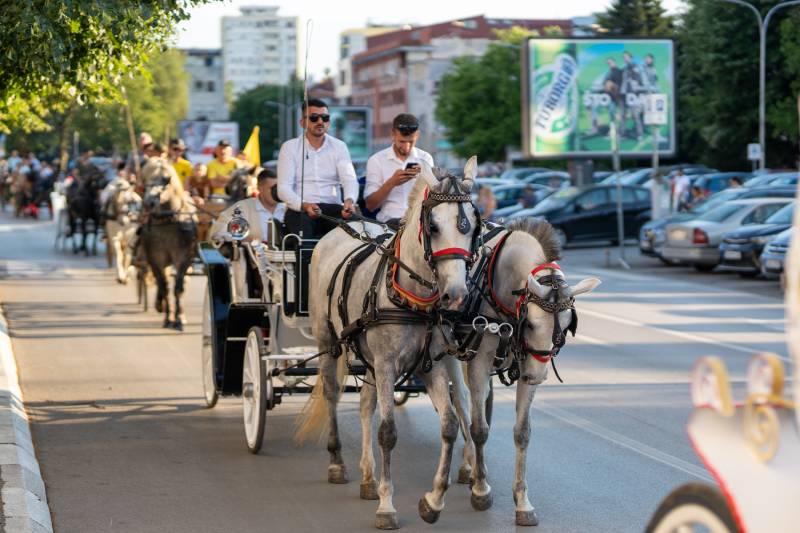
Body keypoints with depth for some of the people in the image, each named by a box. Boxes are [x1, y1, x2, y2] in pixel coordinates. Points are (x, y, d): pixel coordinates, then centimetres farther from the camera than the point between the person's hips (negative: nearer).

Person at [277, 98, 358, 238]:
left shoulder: (339, 147, 12)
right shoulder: (290, 147, 6)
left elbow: (350, 179, -1)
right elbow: (284, 187, -3)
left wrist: (349, 200, -26)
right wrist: (304, 205, -24)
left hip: (332, 208, 3)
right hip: (299, 209, -3)